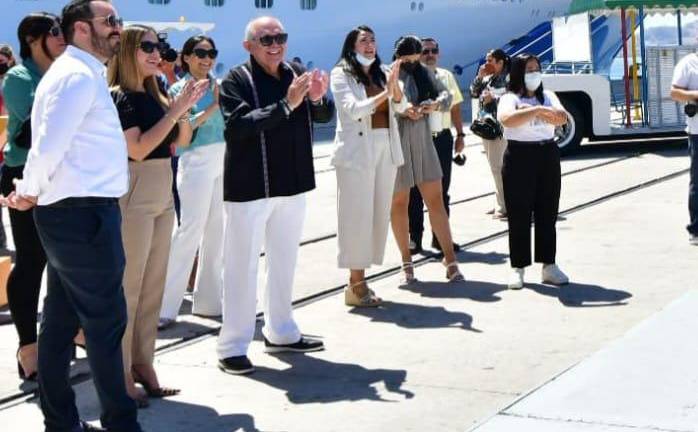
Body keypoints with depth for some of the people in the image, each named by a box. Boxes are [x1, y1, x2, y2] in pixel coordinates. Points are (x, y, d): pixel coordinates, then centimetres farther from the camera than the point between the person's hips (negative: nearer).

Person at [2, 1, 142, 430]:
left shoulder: (81, 73, 17)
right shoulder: (79, 75, -15)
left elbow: (52, 146, 16)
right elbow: (49, 148, -23)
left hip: (74, 213, 10)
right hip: (84, 214, -10)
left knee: (62, 320, 13)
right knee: (106, 320, -2)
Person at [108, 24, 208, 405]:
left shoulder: (154, 95, 11)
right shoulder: (117, 97, -10)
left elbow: (180, 141, 14)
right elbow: (137, 148, -19)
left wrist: (184, 109, -3)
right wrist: (176, 109, -18)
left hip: (162, 197, 8)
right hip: (133, 199, -8)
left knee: (153, 289, 10)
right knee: (128, 289, -4)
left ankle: (143, 365, 17)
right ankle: (120, 374, 1)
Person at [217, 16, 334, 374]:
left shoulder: (296, 73, 6)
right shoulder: (236, 81, -11)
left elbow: (325, 116, 11)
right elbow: (238, 125, -25)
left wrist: (318, 99, -12)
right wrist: (287, 104, -29)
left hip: (291, 184, 6)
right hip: (249, 187, -6)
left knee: (284, 261, 17)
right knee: (242, 266, -1)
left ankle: (280, 332, 32)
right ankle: (233, 346, 6)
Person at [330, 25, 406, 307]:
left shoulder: (382, 72, 12)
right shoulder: (341, 74, -2)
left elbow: (399, 107, 4)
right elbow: (352, 109, -13)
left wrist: (394, 85, -14)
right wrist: (385, 93, -20)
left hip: (386, 148, 6)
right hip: (357, 150, -6)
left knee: (379, 213, 5)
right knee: (357, 214, -5)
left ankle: (359, 279, 11)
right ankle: (356, 284, -2)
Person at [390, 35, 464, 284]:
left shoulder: (424, 73, 6)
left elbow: (445, 94, 8)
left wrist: (437, 103, -13)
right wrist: (402, 110, -27)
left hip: (423, 142, 3)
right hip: (397, 144, -3)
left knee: (436, 200, 2)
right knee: (399, 203, 7)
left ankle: (450, 259, 6)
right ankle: (406, 263, 18)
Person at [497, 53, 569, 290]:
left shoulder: (547, 96, 11)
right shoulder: (510, 98, -2)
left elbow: (561, 118, -7)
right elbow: (507, 119, -24)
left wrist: (539, 111, -22)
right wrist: (537, 110, -29)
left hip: (548, 156, 4)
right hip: (519, 157, -4)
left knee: (547, 213, 7)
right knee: (519, 216, -1)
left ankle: (549, 266, 13)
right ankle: (518, 269, 5)